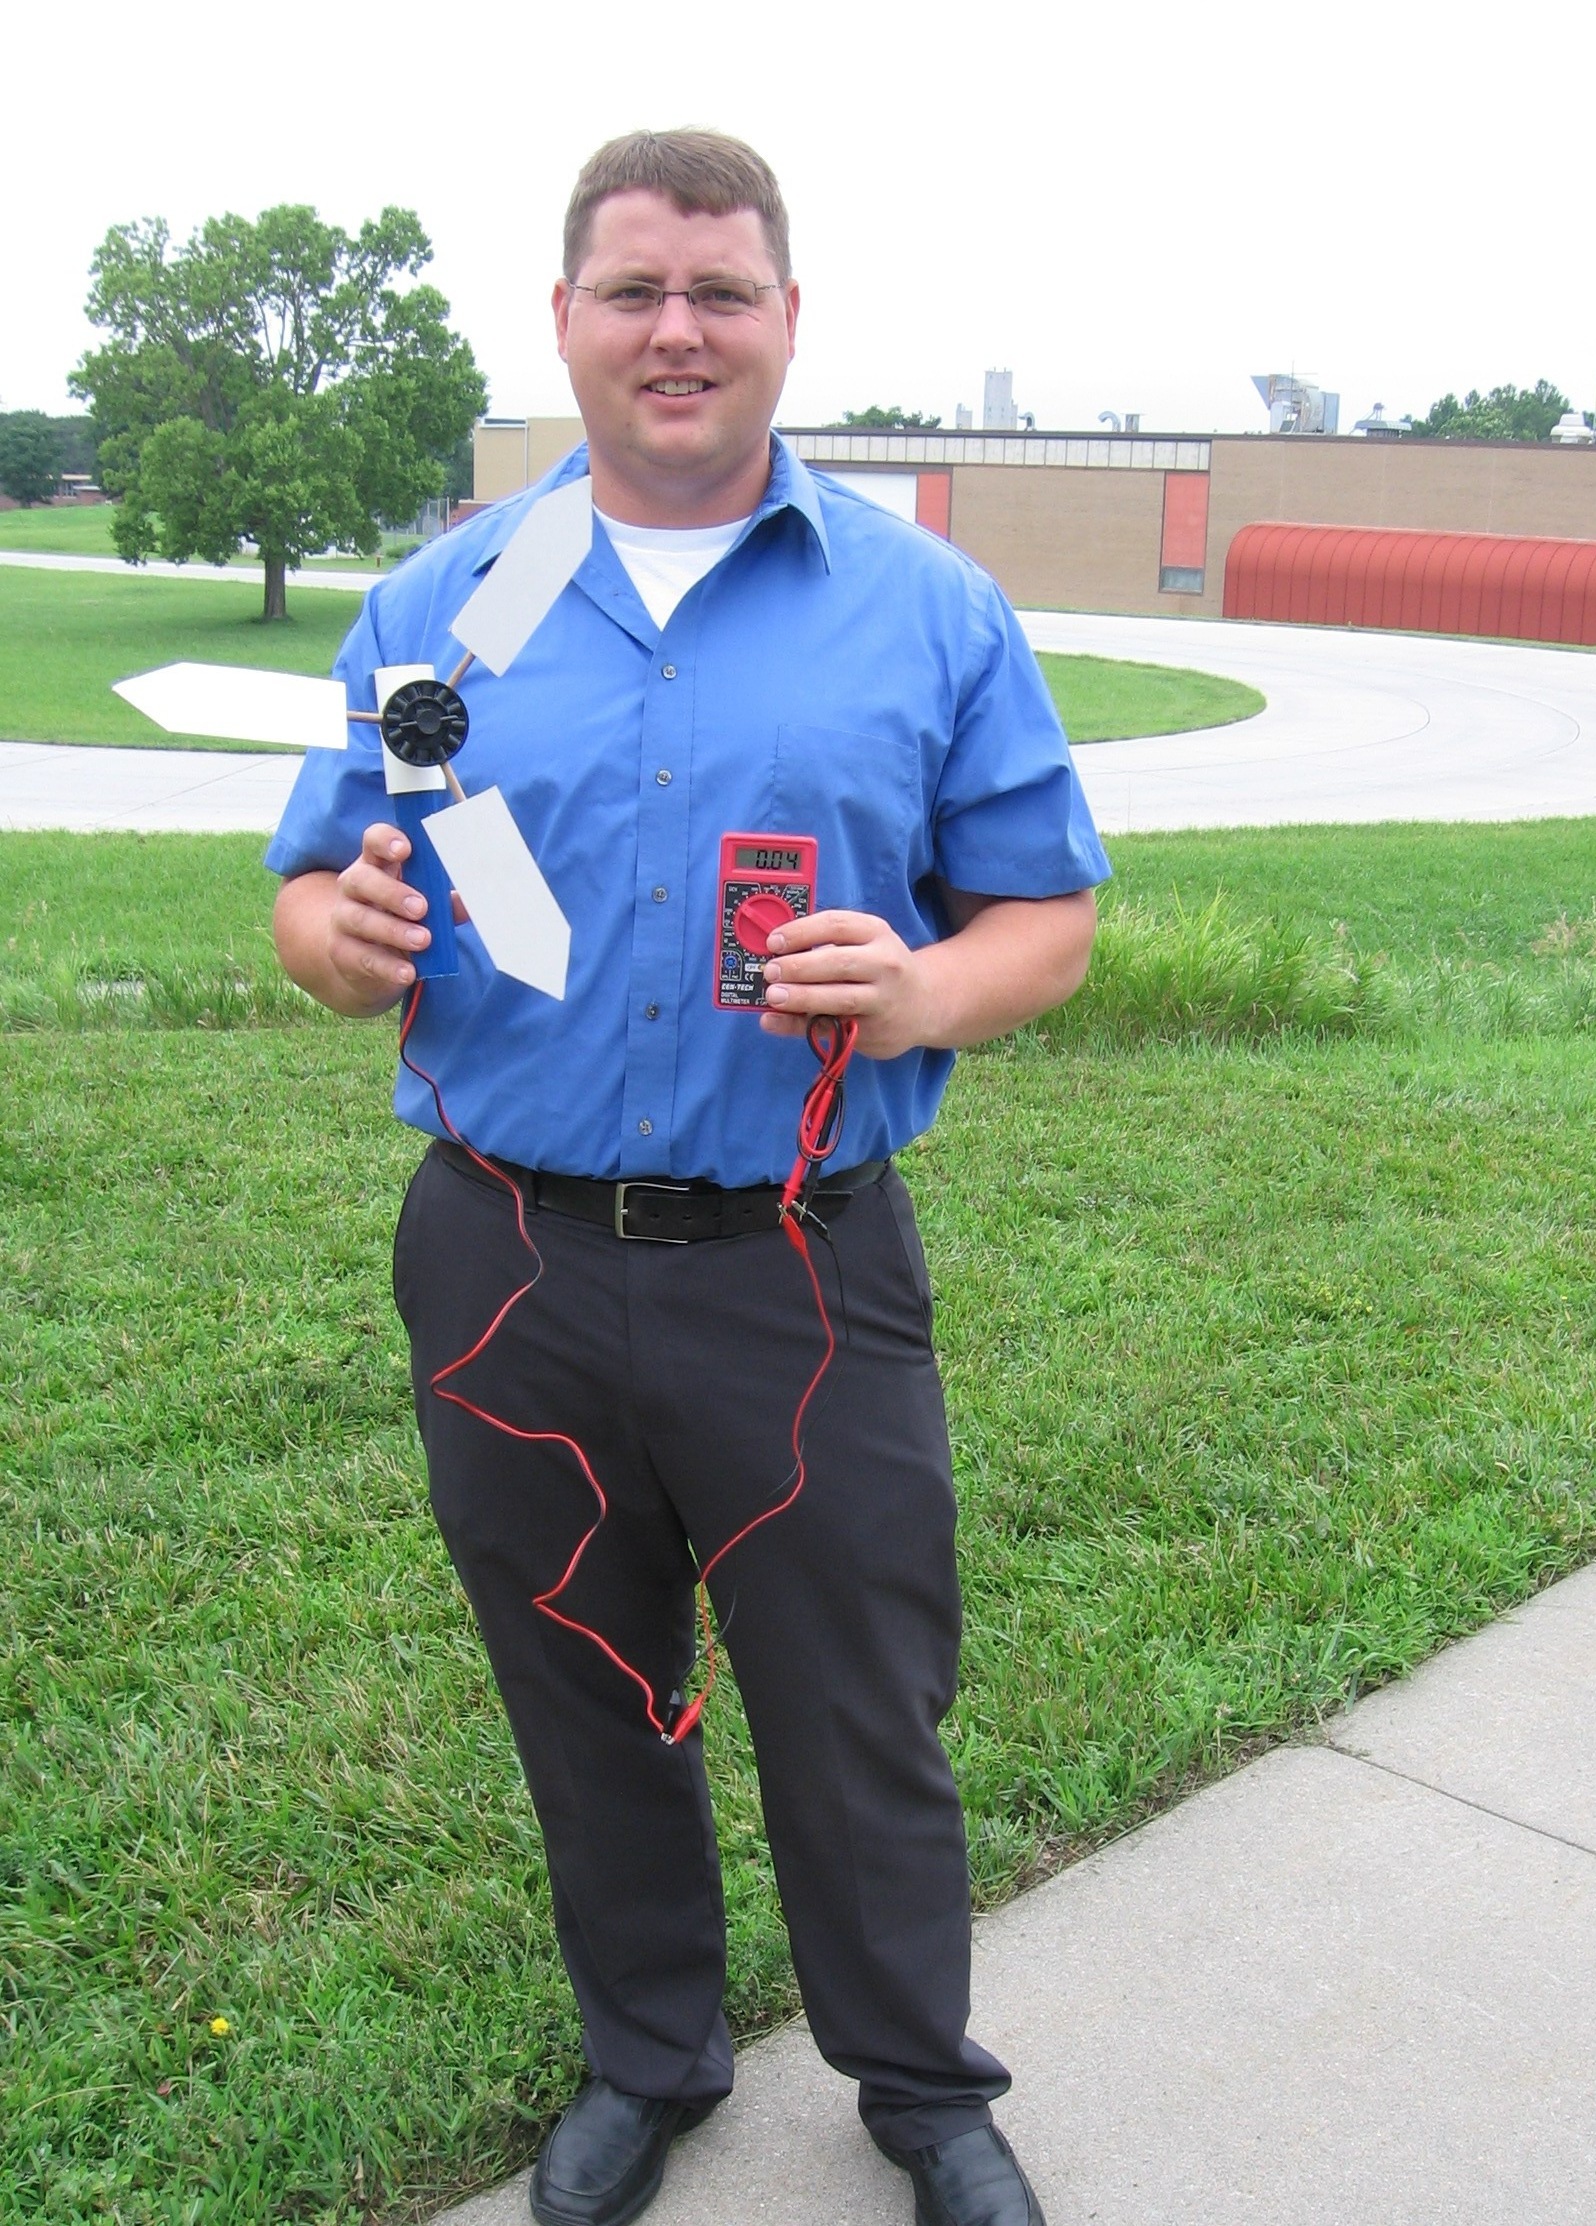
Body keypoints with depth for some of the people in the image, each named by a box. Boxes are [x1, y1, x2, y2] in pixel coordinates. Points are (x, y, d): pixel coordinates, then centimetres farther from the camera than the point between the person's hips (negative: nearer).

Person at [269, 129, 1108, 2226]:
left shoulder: (931, 607, 1)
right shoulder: (438, 603, 6)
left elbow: (1048, 912, 2)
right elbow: (315, 897, 8)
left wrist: (926, 991, -20)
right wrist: (343, 935, -17)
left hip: (807, 1277, -2)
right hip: (511, 1266, 2)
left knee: (863, 1721, 12)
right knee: (587, 1704, 19)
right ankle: (649, 2057, 44)